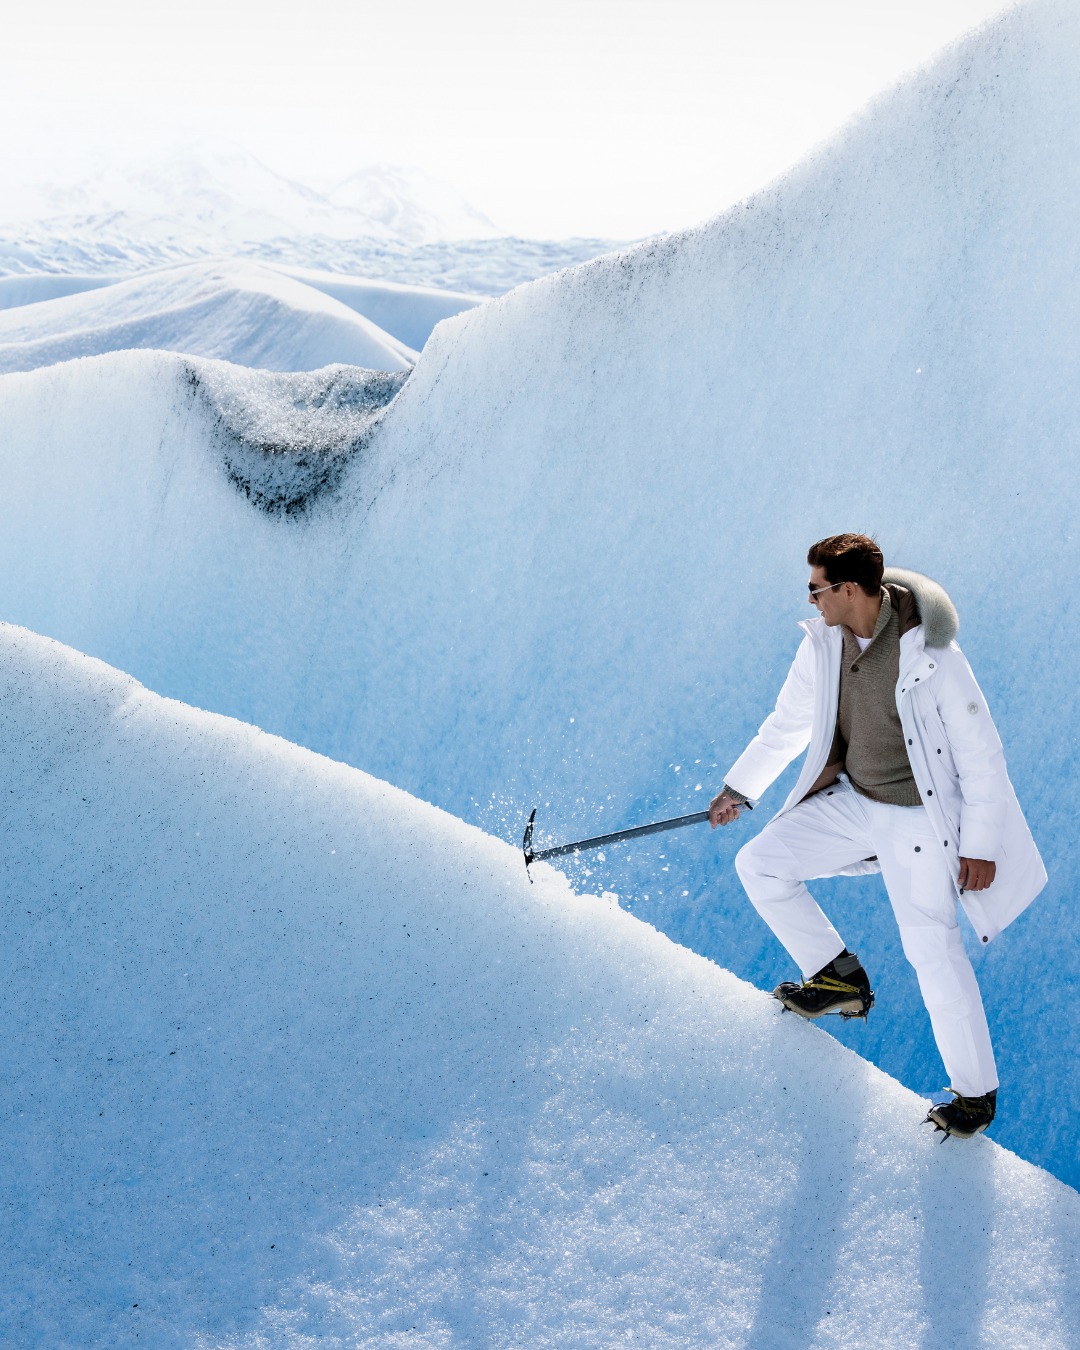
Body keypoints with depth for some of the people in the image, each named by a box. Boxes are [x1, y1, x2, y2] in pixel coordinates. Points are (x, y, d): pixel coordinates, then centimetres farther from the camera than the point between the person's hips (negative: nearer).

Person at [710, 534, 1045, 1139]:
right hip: (852, 799, 6)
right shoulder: (824, 644, -6)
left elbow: (981, 752, -16)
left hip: (918, 816, -6)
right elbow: (787, 725, 10)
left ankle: (977, 1092, 12)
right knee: (759, 864, -2)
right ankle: (841, 978, 16)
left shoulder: (931, 656, -24)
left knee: (933, 949, -9)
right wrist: (739, 788, 18)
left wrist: (980, 845, -15)